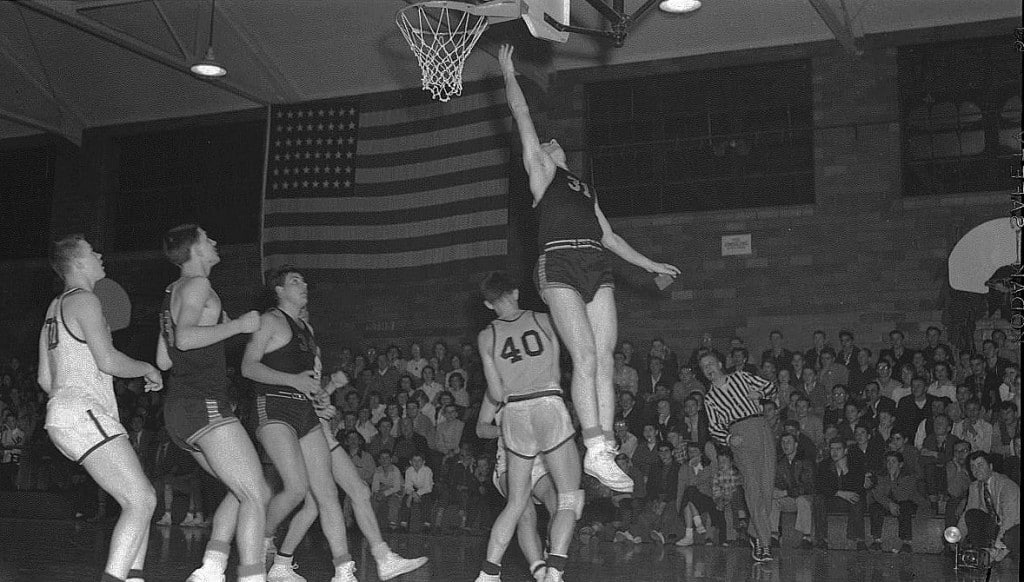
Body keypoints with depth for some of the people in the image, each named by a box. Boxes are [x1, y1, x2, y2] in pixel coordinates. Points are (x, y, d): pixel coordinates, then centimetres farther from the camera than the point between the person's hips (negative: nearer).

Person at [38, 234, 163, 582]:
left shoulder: (55, 306, 24)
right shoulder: (83, 300, -6)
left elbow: (44, 379, 25)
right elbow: (109, 361, -16)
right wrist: (148, 369, 1)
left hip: (63, 414, 10)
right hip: (82, 414, -10)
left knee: (143, 499, 9)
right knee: (140, 501, -17)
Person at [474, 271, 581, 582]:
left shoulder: (486, 336, 7)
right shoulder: (544, 320, 7)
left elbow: (496, 394, 6)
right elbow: (556, 372, 13)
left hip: (514, 414, 2)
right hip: (549, 407, -2)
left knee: (516, 502, 15)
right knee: (570, 498, 3)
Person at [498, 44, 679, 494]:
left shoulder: (585, 189, 33)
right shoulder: (540, 170, 17)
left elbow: (608, 236, 34)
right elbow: (522, 113, 16)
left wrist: (650, 265, 35)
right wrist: (509, 73, 23)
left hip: (597, 266, 6)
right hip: (559, 263, -6)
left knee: (605, 359, -6)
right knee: (586, 358, -16)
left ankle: (605, 451, -7)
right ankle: (595, 451, -19)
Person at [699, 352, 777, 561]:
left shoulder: (740, 377, 19)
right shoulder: (710, 398, 18)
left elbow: (770, 388, 22)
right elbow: (714, 428, 12)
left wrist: (760, 394, 1)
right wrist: (728, 439, -7)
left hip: (761, 428, 1)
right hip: (739, 436, -1)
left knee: (767, 485, -6)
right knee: (752, 485, -15)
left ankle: (757, 534, 4)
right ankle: (764, 542, -17)